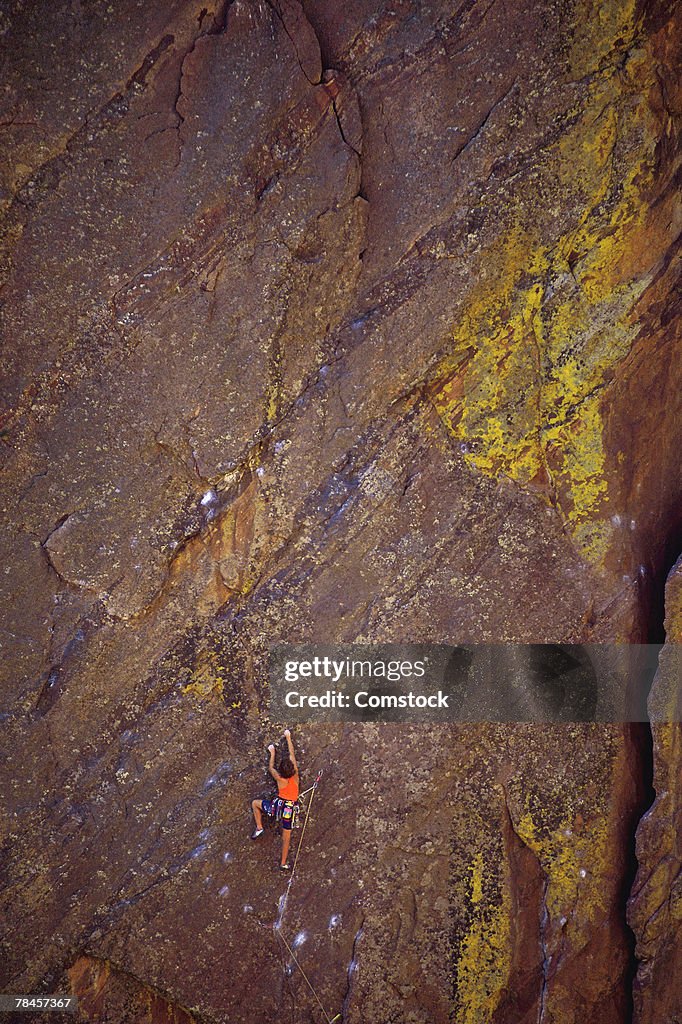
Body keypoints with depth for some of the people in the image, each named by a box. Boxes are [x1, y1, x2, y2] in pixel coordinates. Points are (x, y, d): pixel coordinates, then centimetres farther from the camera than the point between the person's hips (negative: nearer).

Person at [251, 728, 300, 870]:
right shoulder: (295, 774, -12)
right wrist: (288, 737, 10)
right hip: (290, 808, 2)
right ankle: (283, 863, 20)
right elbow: (292, 753, 0)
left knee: (255, 803, 23)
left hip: (277, 806, -2)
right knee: (286, 837, 16)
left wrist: (272, 753, 21)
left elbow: (270, 768, 9)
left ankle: (259, 827, 13)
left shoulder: (279, 778, -15)